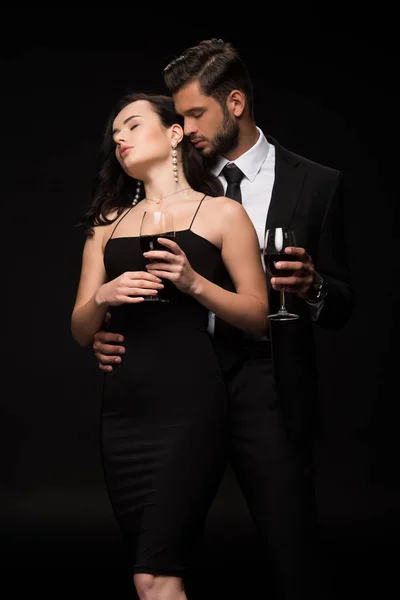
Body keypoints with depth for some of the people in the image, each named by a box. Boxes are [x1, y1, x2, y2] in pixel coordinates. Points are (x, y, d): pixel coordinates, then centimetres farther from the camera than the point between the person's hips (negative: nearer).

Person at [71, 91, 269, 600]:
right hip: (122, 407, 5)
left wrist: (194, 282, -13)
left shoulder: (221, 213, 6)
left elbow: (258, 316, 1)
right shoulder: (107, 223, 17)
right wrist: (102, 297, -7)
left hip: (188, 404, -4)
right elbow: (80, 330, 14)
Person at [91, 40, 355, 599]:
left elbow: (341, 306, 4)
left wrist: (312, 288, -18)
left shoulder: (315, 184, 3)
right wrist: (106, 330, -6)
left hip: (266, 387, -3)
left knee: (294, 551, -6)